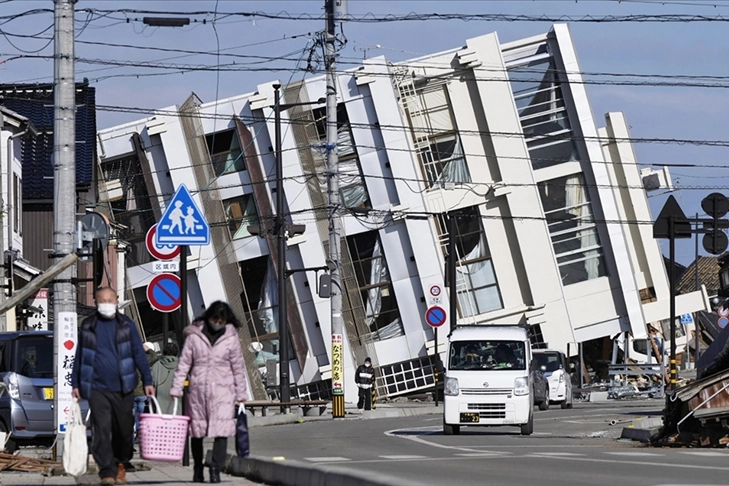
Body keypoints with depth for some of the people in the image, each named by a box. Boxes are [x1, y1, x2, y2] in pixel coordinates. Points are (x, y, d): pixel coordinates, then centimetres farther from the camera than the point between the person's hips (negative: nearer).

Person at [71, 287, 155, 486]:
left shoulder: (126, 325, 5)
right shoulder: (88, 327, 7)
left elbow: (139, 354, 5)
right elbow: (79, 356, 13)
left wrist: (147, 381, -2)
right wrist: (75, 384, 11)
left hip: (123, 388, 1)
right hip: (97, 388, -1)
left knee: (124, 430, 8)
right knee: (102, 430, -10)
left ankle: (120, 465, 29)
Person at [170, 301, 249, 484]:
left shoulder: (231, 338, 3)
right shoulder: (194, 336, 2)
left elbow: (238, 368, 8)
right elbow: (184, 364, 4)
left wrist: (241, 394, 7)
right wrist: (176, 388, -2)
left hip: (222, 390, -1)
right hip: (198, 390, 1)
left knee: (221, 431, -13)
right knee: (196, 430, 9)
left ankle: (216, 469, -13)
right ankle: (198, 468, 23)